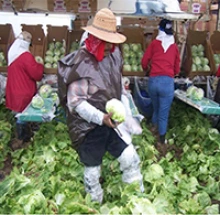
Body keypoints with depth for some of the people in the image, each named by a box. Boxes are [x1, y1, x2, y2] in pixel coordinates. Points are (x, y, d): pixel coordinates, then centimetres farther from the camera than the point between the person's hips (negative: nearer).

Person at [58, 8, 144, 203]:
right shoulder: (80, 65, -22)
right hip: (88, 127, -6)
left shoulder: (113, 56, 1)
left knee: (131, 158, 8)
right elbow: (75, 102, -24)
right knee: (93, 170, 12)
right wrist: (101, 118, -32)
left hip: (111, 122, 6)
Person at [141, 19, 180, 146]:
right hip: (168, 82, -1)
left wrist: (146, 69, 30)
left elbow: (144, 61, 9)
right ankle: (161, 141, 14)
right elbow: (177, 68, 16)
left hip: (153, 80, 1)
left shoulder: (154, 43, 10)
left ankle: (154, 126, 39)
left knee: (156, 108, 25)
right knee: (164, 113, 5)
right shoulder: (175, 46, 12)